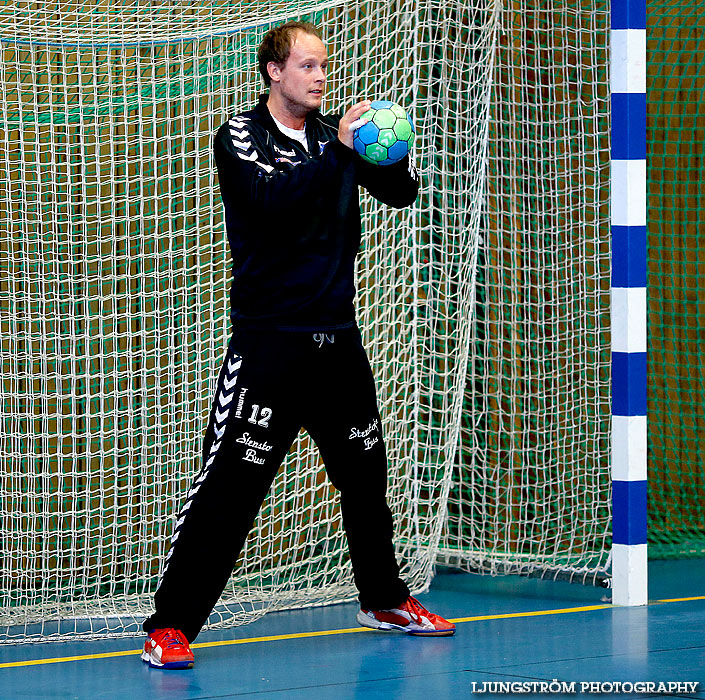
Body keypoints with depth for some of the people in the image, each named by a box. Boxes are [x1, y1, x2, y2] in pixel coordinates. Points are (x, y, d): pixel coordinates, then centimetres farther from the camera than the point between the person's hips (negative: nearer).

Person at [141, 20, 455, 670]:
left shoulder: (335, 135, 10)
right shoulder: (241, 136, -5)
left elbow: (401, 192, 4)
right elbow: (273, 200, -22)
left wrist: (391, 151, -15)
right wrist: (337, 149, -28)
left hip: (338, 339, 6)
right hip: (270, 341, -6)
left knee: (366, 475, 17)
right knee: (228, 487, -11)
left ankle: (384, 599, 35)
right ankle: (170, 628, -8)